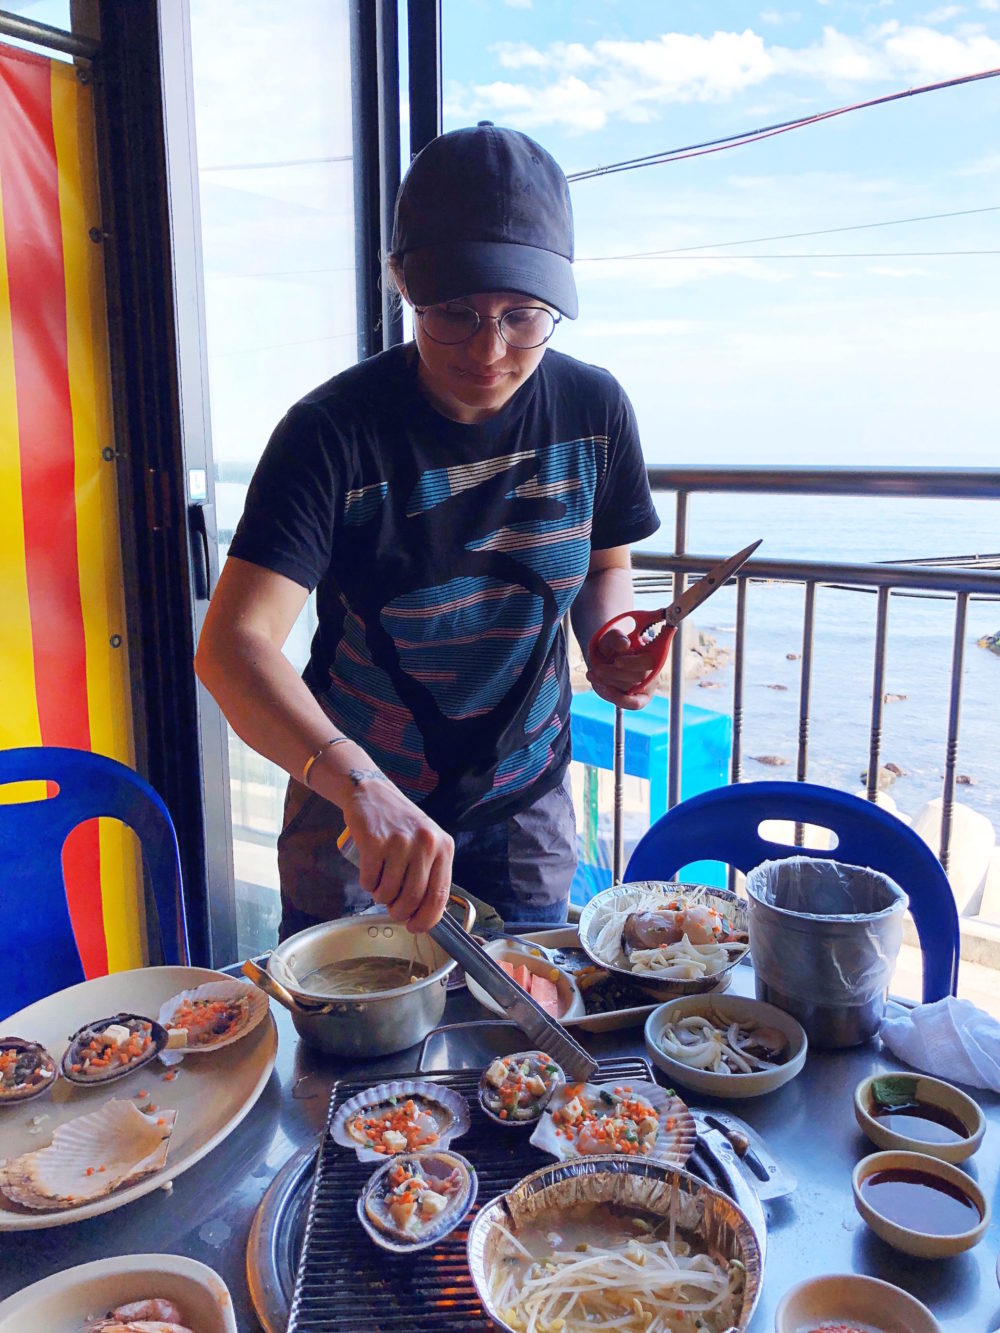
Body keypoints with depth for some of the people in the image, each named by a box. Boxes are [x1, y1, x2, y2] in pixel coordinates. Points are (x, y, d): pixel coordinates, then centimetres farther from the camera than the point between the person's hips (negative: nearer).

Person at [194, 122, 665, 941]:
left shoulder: (594, 410, -10)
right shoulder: (334, 432, -22)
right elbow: (231, 644, -31)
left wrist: (609, 640, -15)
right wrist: (361, 787, -47)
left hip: (526, 803, 3)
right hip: (349, 803, -2)